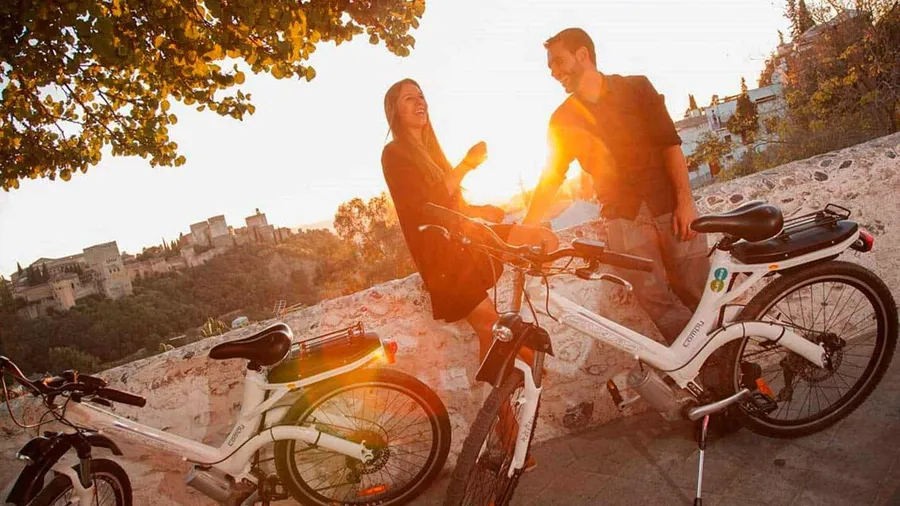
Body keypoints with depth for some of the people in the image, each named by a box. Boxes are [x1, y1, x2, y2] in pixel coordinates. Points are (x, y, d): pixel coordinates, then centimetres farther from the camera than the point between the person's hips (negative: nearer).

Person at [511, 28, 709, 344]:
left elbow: (670, 143, -2)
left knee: (701, 296, 0)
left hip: (669, 206, -1)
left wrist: (685, 200, -12)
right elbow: (551, 177, 8)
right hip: (624, 219, 1)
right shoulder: (563, 120, 7)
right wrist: (524, 227, -2)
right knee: (659, 305, -8)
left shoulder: (636, 88, 3)